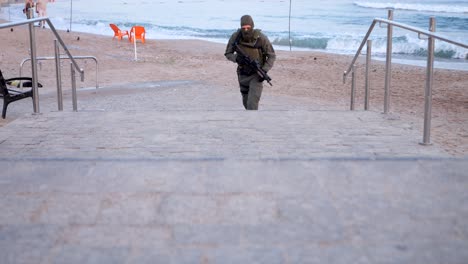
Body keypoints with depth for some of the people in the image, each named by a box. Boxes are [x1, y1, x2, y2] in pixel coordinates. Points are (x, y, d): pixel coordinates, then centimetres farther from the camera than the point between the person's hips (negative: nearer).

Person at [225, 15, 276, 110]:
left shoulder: (261, 38, -24)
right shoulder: (235, 37, -16)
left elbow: (272, 56, -13)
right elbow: (228, 54, -4)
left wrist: (264, 71, -26)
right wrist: (237, 58, -27)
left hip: (257, 75, -4)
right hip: (243, 74, 4)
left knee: (252, 103, -17)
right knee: (246, 102, 19)